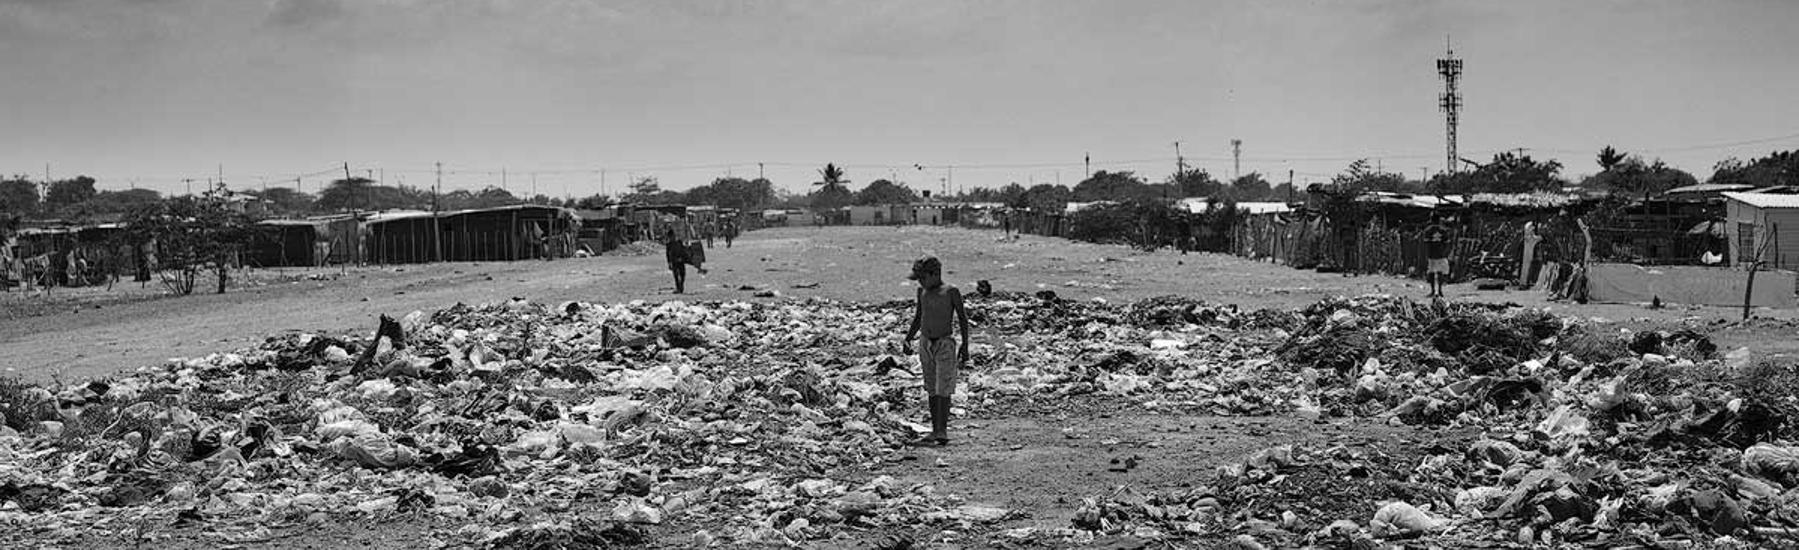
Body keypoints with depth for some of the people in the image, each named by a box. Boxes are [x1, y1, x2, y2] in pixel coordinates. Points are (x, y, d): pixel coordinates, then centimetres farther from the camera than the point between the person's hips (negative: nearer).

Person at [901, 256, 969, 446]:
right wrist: (907, 339, 9)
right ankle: (935, 432, 13)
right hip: (925, 344, 6)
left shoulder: (951, 292, -7)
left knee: (943, 391, -9)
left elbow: (963, 318, -3)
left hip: (945, 345, -6)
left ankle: (943, 432, -10)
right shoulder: (922, 292, 9)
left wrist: (965, 345, -7)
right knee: (931, 391, 8)